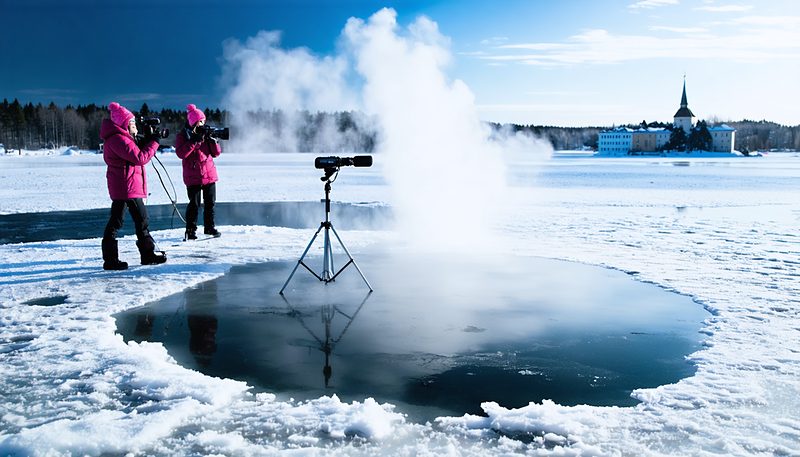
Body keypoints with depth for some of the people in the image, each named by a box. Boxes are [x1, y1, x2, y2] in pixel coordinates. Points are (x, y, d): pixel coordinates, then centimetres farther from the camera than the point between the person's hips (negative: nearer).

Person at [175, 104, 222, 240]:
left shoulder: (206, 133, 11)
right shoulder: (182, 136, -1)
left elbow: (216, 153, 9)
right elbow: (181, 154, -17)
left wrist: (213, 140, -8)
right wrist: (194, 141, -19)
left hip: (209, 175, 5)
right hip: (193, 177, -5)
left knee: (210, 203, 9)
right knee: (194, 204, -4)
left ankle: (209, 227, 21)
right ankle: (191, 230, 5)